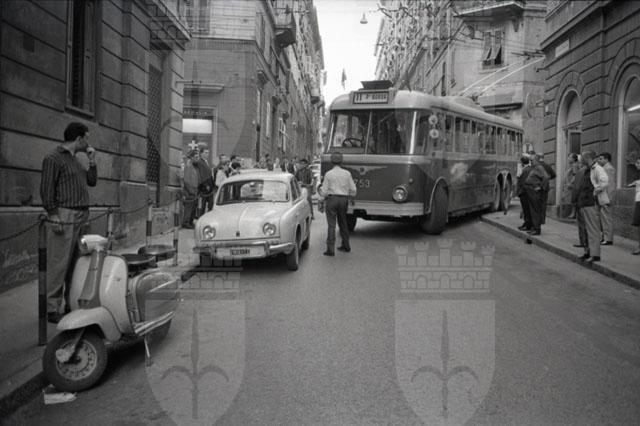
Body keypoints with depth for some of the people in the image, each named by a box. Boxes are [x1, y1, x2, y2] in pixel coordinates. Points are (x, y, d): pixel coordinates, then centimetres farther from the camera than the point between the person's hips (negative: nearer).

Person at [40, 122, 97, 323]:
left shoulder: (75, 159, 21)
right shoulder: (53, 158, -5)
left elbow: (92, 181, 23)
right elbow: (46, 189, -11)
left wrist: (92, 161, 12)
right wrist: (54, 216, -16)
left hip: (81, 217, 8)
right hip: (64, 217, -8)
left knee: (77, 263, 10)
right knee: (58, 264, -8)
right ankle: (52, 308, -4)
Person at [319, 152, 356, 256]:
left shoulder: (328, 174, -7)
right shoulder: (347, 173, 2)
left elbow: (324, 192, -6)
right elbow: (353, 189, 5)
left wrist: (321, 188, 16)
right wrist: (351, 198, 24)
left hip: (331, 199, -4)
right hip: (343, 200, 4)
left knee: (331, 225, -5)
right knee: (343, 223, 18)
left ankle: (330, 249, -11)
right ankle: (346, 246, 28)